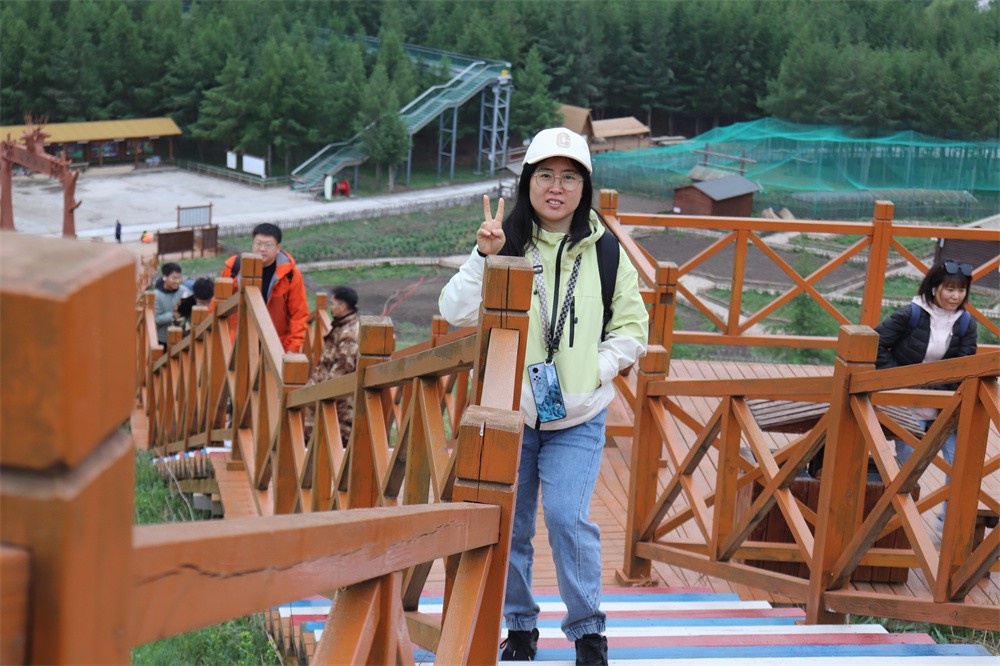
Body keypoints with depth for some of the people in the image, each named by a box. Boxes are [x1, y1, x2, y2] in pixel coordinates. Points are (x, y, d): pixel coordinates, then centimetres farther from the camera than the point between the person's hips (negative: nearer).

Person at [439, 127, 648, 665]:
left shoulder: (605, 252, 0)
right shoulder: (505, 244, -2)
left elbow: (632, 328, 7)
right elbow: (455, 314, -10)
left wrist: (594, 370, -7)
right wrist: (483, 257, -22)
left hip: (578, 419, -1)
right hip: (509, 411, 1)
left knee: (567, 516, -13)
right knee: (509, 524, 8)